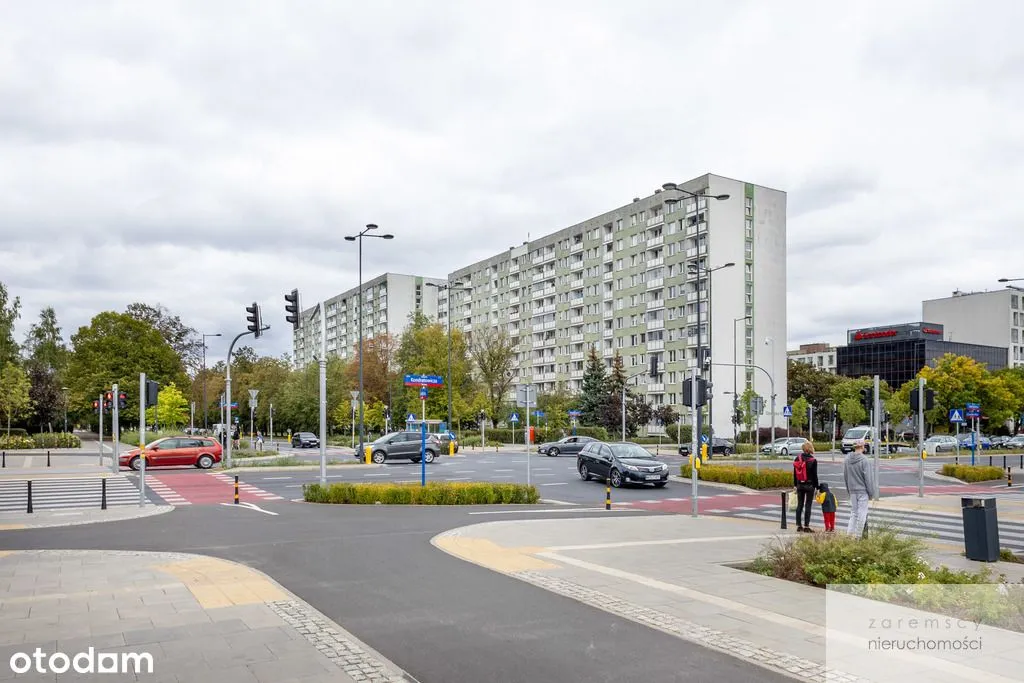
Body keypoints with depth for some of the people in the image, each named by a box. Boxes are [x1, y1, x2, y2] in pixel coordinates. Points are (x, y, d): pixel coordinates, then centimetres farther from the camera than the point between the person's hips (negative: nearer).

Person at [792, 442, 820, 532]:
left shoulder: (797, 459, 1)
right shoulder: (813, 461, -11)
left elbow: (794, 474, 6)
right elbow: (815, 475, -9)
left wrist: (795, 485, 15)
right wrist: (816, 487, -1)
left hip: (800, 485, 4)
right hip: (809, 485, -4)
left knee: (799, 505, 10)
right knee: (808, 505, 2)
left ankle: (799, 525, 14)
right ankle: (806, 526, 2)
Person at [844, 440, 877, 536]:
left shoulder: (847, 460, 3)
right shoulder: (864, 461, -16)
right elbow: (868, 478, -12)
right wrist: (871, 493, -4)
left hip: (852, 491, 6)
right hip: (863, 491, -6)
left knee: (854, 513, 14)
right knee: (862, 514, 3)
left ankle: (849, 533, 8)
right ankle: (858, 535, 6)